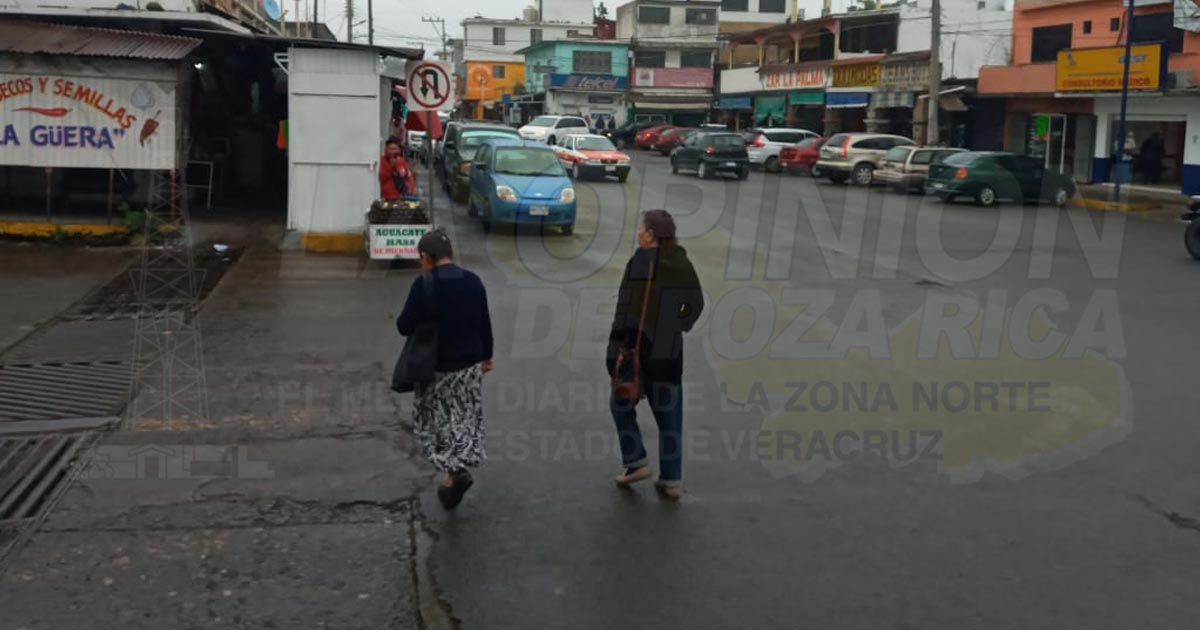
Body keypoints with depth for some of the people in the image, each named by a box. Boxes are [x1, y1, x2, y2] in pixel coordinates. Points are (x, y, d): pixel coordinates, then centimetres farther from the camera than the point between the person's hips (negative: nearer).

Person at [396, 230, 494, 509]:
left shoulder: (424, 284, -16)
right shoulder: (473, 281, 0)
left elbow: (405, 327, -13)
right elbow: (485, 324, 8)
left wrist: (404, 318, 9)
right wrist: (486, 356, 20)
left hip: (436, 368, -4)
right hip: (470, 365, 4)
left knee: (436, 421, 9)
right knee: (466, 420, 16)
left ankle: (452, 473, -4)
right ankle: (459, 469, 16)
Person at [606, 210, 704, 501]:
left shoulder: (640, 262, -16)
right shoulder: (682, 263, 2)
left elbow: (627, 310, -19)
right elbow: (695, 305, 10)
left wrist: (618, 350, -16)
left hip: (638, 349, -5)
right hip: (670, 351, 5)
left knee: (621, 404, 19)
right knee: (669, 416, 10)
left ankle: (636, 462, 16)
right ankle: (672, 481, 12)